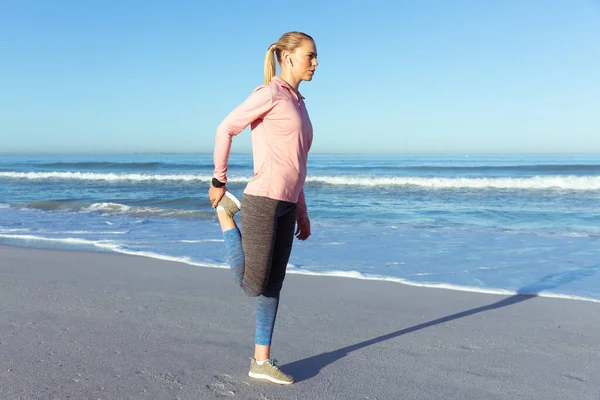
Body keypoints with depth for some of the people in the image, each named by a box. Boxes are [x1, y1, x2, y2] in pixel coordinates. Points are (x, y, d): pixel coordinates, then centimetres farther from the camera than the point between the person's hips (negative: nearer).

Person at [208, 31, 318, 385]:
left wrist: (302, 212, 19)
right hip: (262, 201, -9)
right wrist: (219, 181, -2)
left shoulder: (297, 104, 20)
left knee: (273, 285, 10)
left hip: (285, 205, 9)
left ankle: (262, 361, 21)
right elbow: (225, 129, -7)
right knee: (253, 286, -3)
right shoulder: (270, 93, -7)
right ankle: (225, 211, 15)